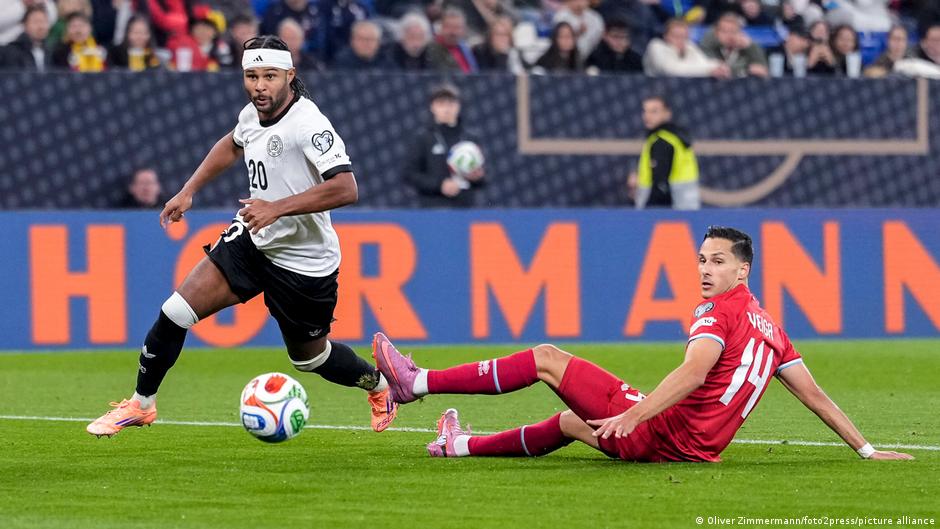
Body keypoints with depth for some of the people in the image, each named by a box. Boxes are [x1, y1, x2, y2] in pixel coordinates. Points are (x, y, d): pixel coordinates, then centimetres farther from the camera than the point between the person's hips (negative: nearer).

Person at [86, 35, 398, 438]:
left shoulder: (308, 124, -25)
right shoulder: (253, 114, -2)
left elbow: (345, 189, -36)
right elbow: (232, 145, 24)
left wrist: (277, 208, -38)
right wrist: (188, 191, 17)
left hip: (304, 262, -6)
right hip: (252, 239, 6)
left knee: (309, 357, 13)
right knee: (176, 312, -9)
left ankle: (380, 384, 44)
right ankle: (141, 404, 8)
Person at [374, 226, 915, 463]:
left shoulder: (718, 311, -9)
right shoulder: (769, 327, 16)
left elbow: (693, 374, -26)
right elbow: (816, 396, 15)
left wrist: (631, 416, -32)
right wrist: (867, 450, 21)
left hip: (663, 432, -8)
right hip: (698, 449, 8)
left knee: (547, 359, -3)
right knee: (570, 421, 32)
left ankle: (416, 382, -3)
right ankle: (462, 445, 47)